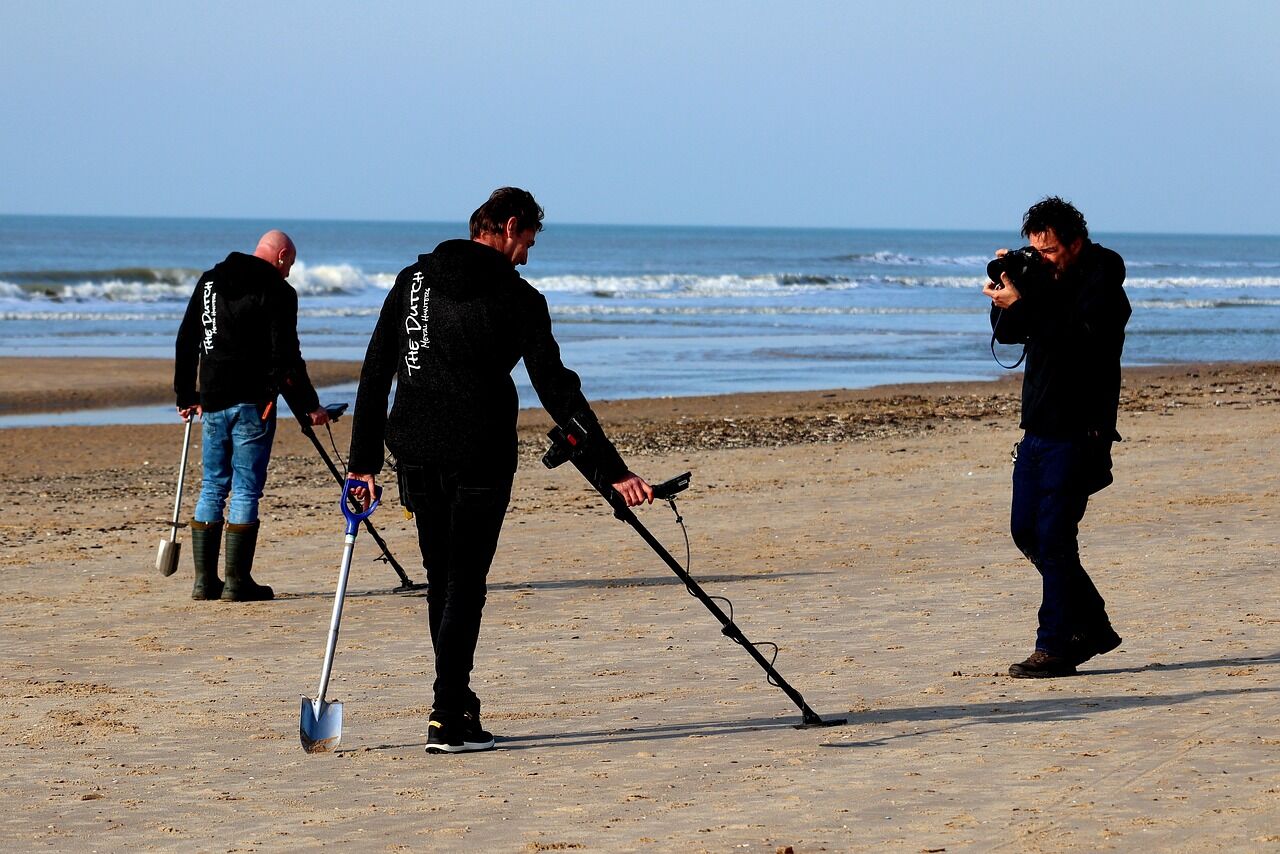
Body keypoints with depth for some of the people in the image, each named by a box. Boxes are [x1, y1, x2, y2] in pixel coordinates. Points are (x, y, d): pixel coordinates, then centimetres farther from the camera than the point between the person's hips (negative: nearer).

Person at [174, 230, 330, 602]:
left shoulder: (209, 281, 14)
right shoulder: (277, 291, -6)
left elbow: (186, 342, 17)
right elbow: (285, 355, -12)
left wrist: (186, 396, 23)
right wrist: (309, 404, -6)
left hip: (213, 401, 6)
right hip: (253, 402, -6)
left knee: (211, 489, 11)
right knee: (246, 491, -3)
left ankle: (205, 580, 10)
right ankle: (237, 582, -4)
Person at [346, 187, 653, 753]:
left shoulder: (412, 280, 9)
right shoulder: (516, 297, -5)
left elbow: (375, 374, 8)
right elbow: (557, 390, -7)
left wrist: (364, 462, 11)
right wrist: (612, 470, -6)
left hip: (414, 452, 5)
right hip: (479, 457, -5)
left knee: (440, 580, 17)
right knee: (464, 585, 0)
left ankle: (458, 702, 25)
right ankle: (447, 721, -7)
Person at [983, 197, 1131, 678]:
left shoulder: (1102, 284, -10)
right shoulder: (1046, 280, 13)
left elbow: (1077, 336, -26)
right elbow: (1006, 333, 12)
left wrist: (1021, 305, -27)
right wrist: (1007, 293, -5)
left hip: (1077, 432, -9)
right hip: (1039, 428, 9)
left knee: (1053, 535, -10)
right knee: (1026, 530, 11)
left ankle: (1056, 646, -6)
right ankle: (1091, 626, 22)